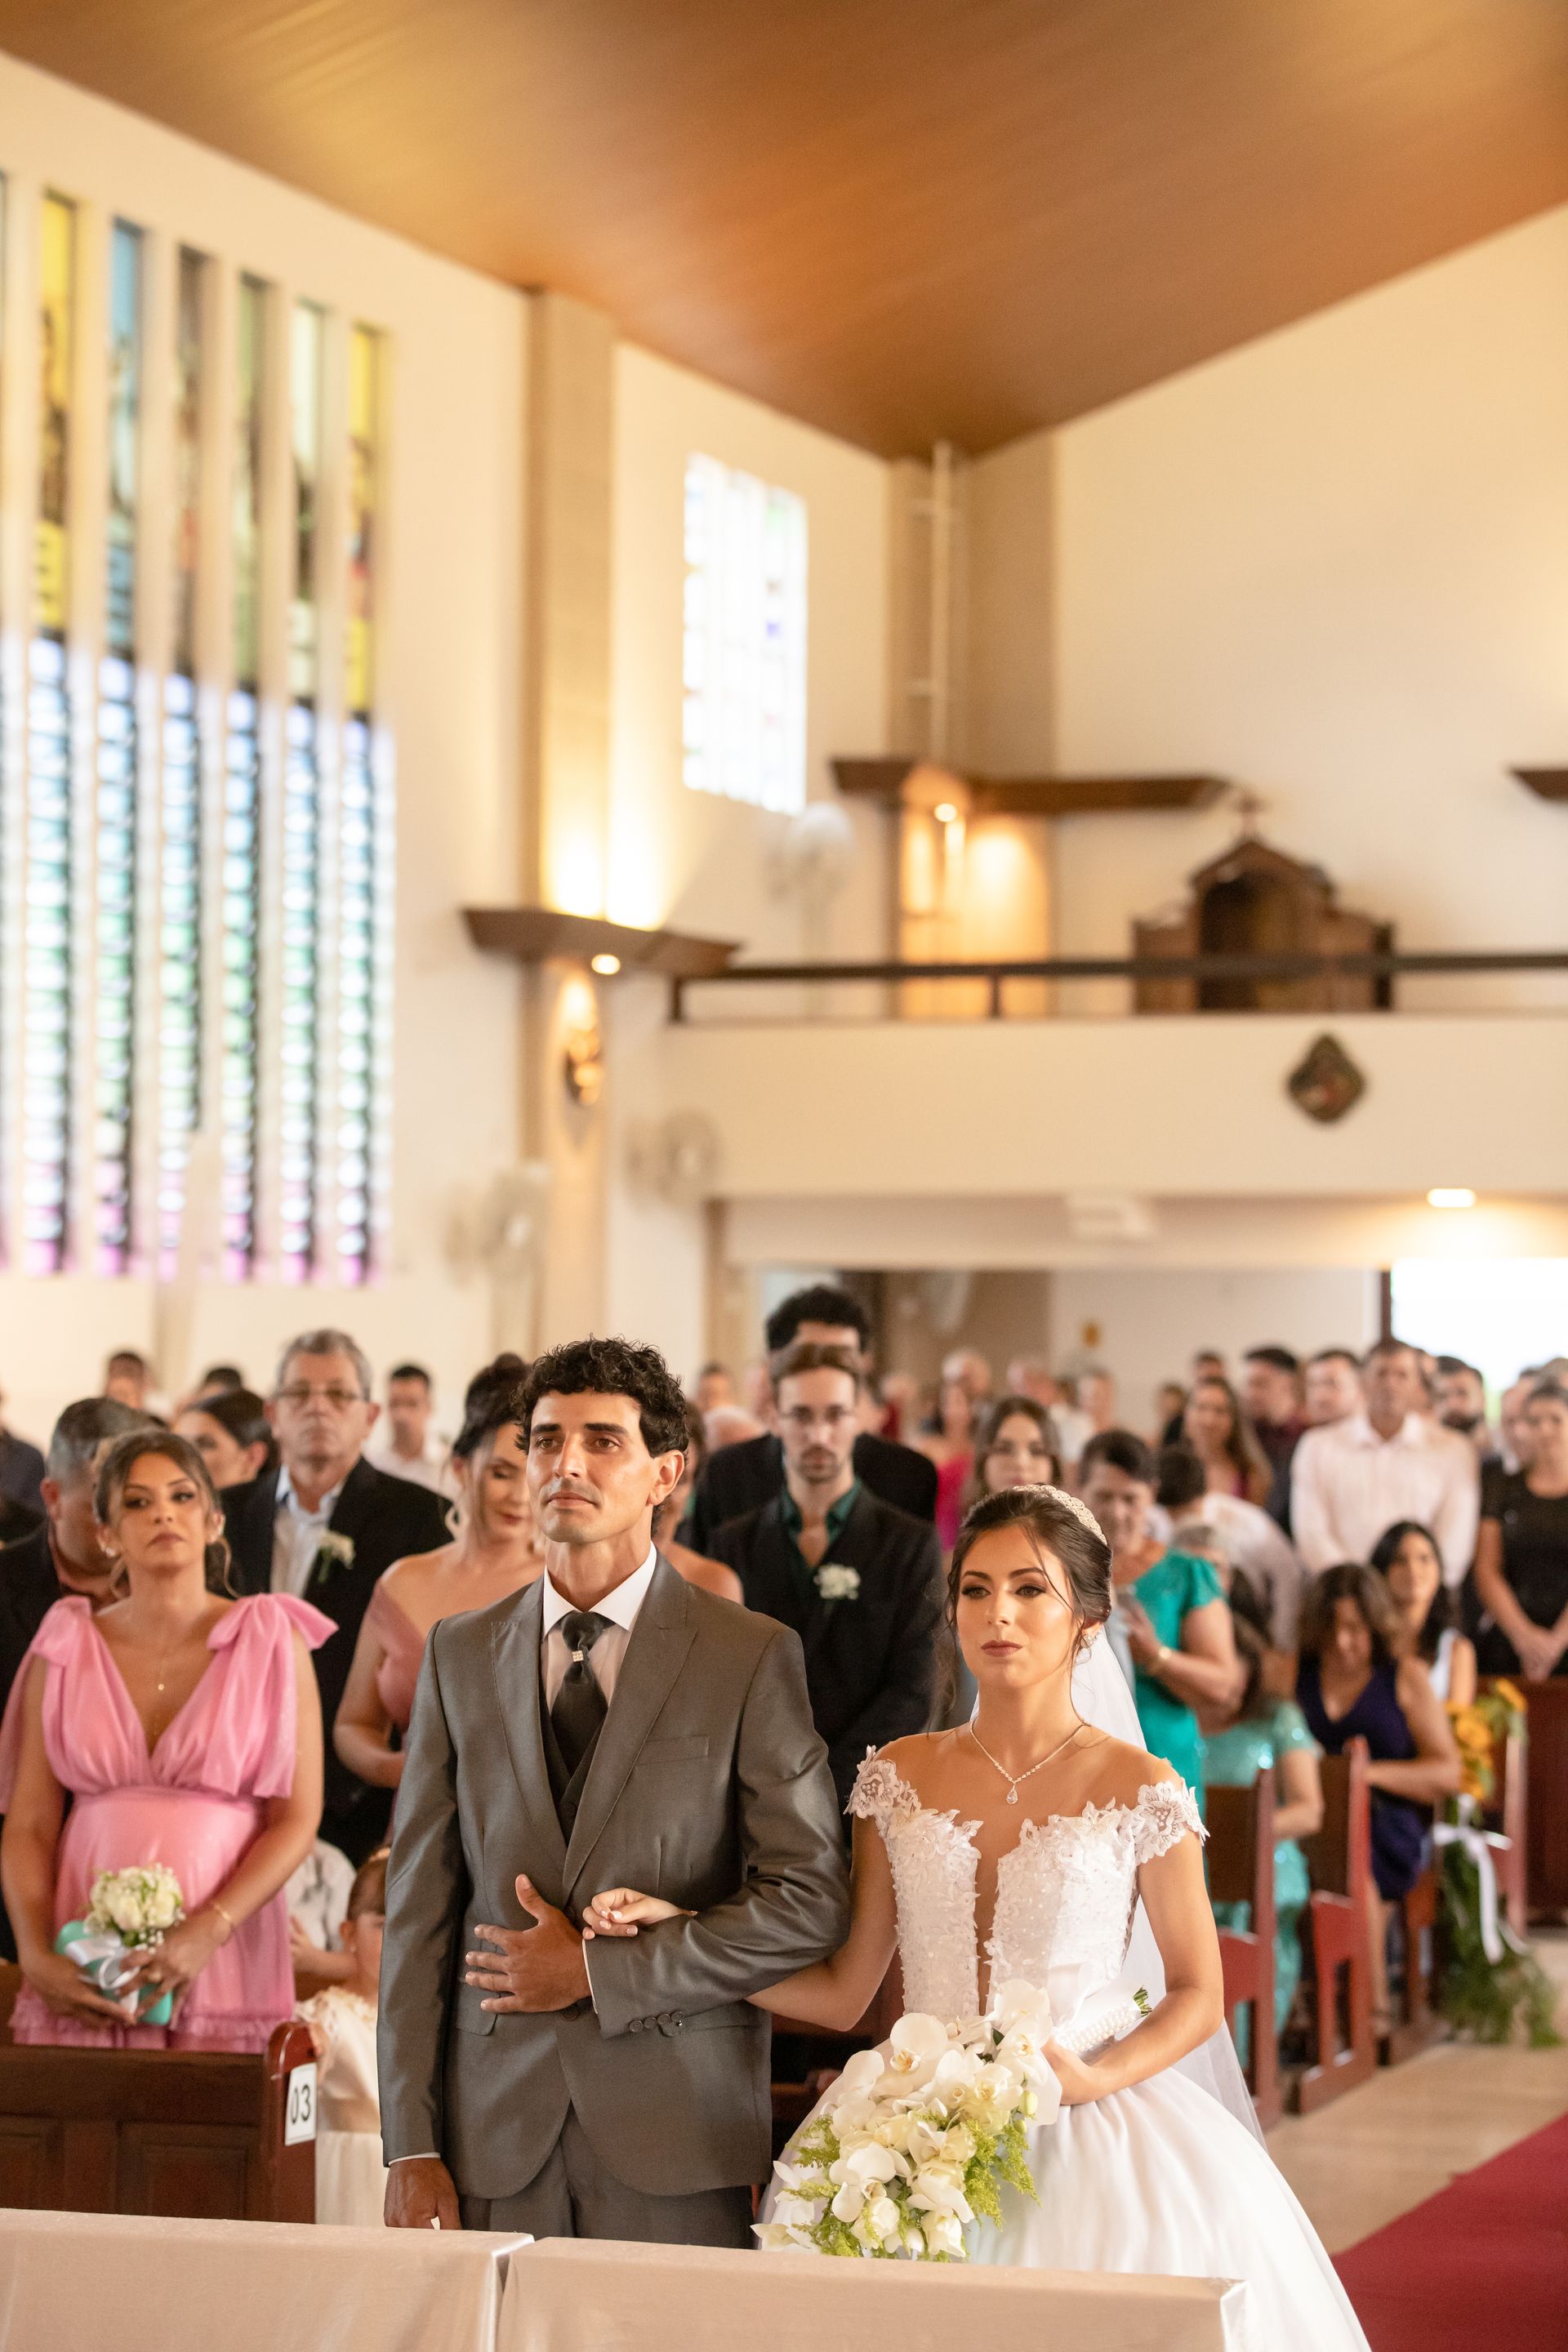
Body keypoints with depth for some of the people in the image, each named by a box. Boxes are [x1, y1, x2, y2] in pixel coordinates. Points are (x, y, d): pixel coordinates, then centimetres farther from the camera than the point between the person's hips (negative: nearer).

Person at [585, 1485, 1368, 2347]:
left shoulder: (1138, 1790, -3)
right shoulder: (900, 1778, 6)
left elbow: (1198, 1994, 3)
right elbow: (845, 1992, 8)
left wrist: (1093, 2079, -14)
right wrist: (681, 1933, -1)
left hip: (1087, 2140, -2)